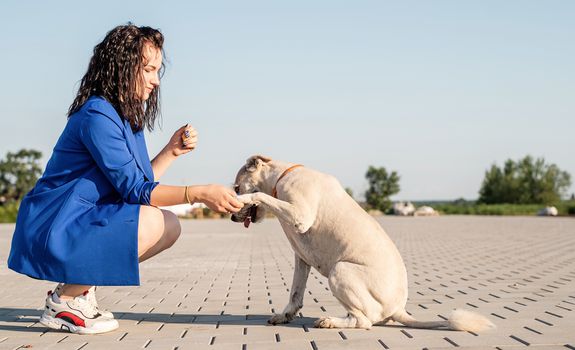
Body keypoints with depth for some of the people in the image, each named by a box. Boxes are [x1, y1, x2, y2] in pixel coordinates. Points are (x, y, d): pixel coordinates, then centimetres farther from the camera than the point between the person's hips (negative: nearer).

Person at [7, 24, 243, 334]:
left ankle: (80, 286, 5)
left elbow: (136, 183, 10)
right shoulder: (97, 115, -19)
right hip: (52, 232, -10)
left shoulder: (126, 116, 12)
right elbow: (133, 189, -21)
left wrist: (172, 151, 1)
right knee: (150, 222, -27)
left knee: (171, 226, 5)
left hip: (82, 223, 10)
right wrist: (200, 194, -25)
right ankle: (64, 302, -12)